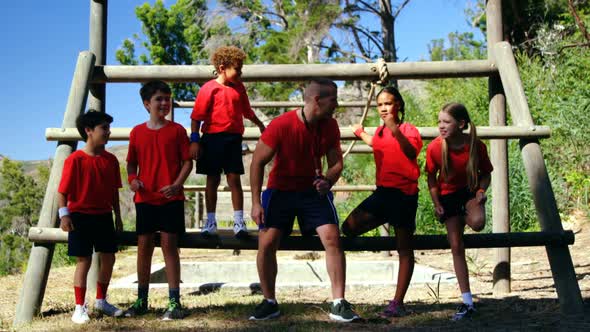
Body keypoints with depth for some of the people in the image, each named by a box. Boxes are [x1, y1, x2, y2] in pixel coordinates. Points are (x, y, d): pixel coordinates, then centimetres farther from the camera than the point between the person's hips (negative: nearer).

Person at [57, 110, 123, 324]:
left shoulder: (110, 160, 5)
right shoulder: (75, 159, -12)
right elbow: (63, 191, -11)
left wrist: (117, 216, 12)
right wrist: (64, 215, -20)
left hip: (104, 216, 6)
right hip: (80, 216, -6)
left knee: (108, 258, 9)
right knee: (84, 261, -2)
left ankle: (101, 301, 27)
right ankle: (80, 308, 9)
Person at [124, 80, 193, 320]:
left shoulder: (177, 130, 1)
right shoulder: (137, 132, 8)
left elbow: (187, 161, -1)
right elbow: (131, 162, 14)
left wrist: (177, 185, -15)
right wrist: (132, 179, -7)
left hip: (171, 198, -3)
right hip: (145, 198, 3)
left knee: (169, 246, -4)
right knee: (144, 246, 6)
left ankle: (174, 302, 0)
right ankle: (141, 300, 17)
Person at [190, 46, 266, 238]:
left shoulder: (239, 87, 9)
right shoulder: (209, 89, -7)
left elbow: (247, 111, 25)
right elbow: (197, 117, -8)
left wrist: (260, 125, 35)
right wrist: (194, 141, -14)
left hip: (233, 139, 3)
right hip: (212, 138, -3)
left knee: (234, 179, 0)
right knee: (212, 180, 6)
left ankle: (239, 222, 2)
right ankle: (211, 222, 16)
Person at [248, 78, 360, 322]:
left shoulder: (330, 126, -8)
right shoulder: (280, 125, -21)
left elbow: (336, 162, 4)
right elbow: (258, 162, -12)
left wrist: (327, 181, -19)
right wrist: (256, 202, -14)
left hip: (313, 190, 2)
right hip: (280, 190, -2)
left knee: (332, 238, -14)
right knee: (267, 243, -9)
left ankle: (339, 304, -6)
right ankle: (269, 302, 11)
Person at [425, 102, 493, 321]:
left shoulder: (476, 146, -20)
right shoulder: (434, 148, -19)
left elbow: (485, 174, -4)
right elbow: (431, 178, -3)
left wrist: (481, 191, -21)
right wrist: (437, 204, -9)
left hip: (470, 190, -1)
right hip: (448, 194, 1)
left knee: (477, 223, -35)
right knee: (456, 246, -3)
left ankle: (466, 216, 7)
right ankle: (467, 302, 3)